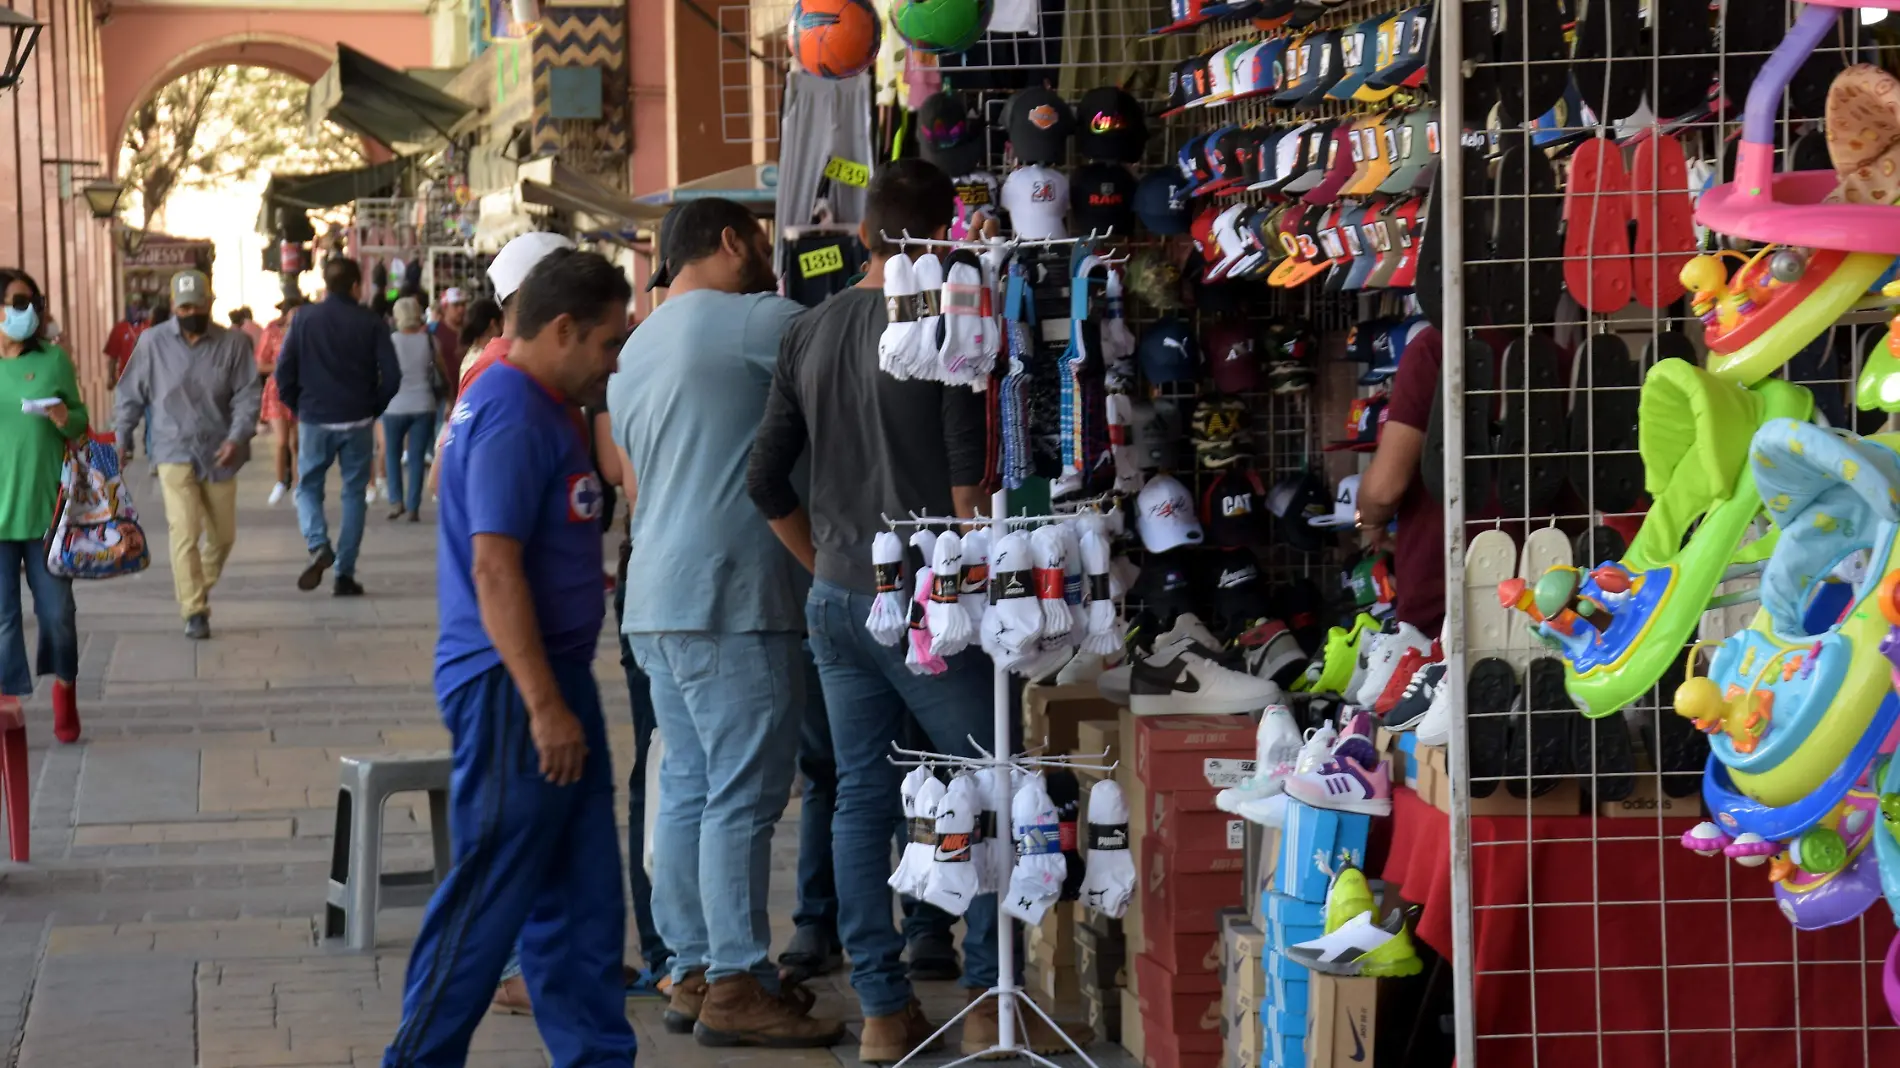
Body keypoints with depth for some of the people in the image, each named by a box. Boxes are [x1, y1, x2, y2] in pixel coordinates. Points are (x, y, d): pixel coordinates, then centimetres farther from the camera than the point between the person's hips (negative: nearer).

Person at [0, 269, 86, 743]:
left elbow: (81, 422, 9)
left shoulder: (53, 360, 3)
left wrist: (66, 420, -11)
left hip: (46, 507, 1)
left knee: (57, 610, 5)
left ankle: (64, 689, 28)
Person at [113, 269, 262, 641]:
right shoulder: (154, 342, -1)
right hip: (175, 452, -2)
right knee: (184, 531, -14)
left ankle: (199, 592, 35)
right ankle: (194, 611, -11)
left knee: (222, 534, 11)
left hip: (218, 453, 2)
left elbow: (248, 394, -4)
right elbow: (131, 395, 7)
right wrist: (120, 439, 4)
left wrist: (238, 437, -19)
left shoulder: (233, 343, -2)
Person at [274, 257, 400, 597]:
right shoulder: (370, 323, -3)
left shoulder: (305, 319, 0)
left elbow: (284, 371, -2)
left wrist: (297, 407, 11)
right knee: (354, 493, 9)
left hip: (314, 420, 0)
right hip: (357, 422, 0)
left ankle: (318, 545, -14)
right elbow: (391, 376, -7)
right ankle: (345, 572, 4)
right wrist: (373, 408, 8)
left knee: (308, 487, 14)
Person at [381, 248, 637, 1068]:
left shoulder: (541, 409, 16)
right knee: (488, 896, -4)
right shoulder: (512, 416, -16)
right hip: (513, 689, -10)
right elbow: (493, 568, -23)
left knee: (581, 895, 12)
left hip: (552, 678, 10)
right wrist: (545, 706, -24)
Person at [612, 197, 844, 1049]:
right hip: (732, 596, -9)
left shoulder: (636, 349, 20)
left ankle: (693, 971, 14)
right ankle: (737, 987, -7)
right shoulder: (749, 319, -8)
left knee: (687, 789, 11)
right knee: (743, 796, -7)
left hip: (655, 598, 9)